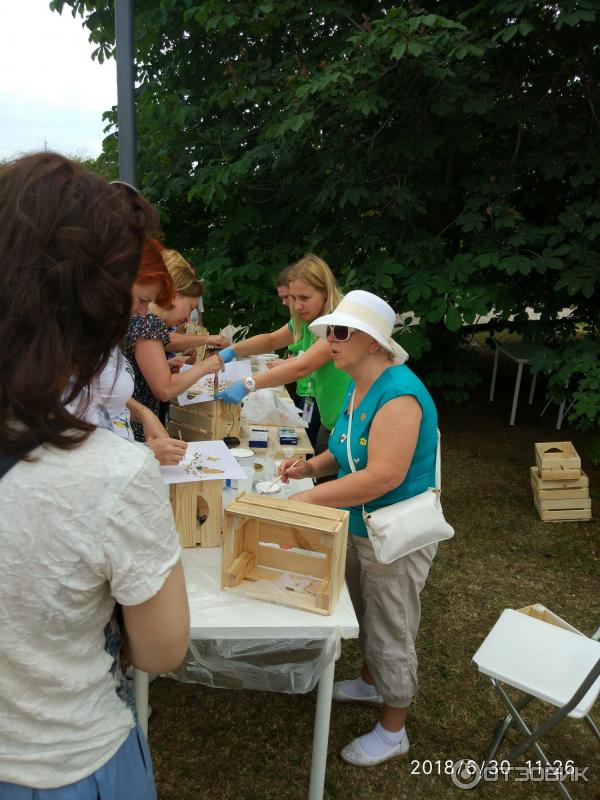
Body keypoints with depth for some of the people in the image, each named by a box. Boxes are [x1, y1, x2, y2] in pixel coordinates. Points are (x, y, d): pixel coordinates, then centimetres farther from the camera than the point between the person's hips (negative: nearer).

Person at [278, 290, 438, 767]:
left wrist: (310, 498, -29)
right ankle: (371, 683, 55)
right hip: (360, 528, 9)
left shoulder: (397, 394, -29)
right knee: (364, 615, 28)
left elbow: (384, 475, -35)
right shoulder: (358, 387, 1)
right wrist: (314, 465, -5)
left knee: (390, 636, 11)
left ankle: (393, 733, 35)